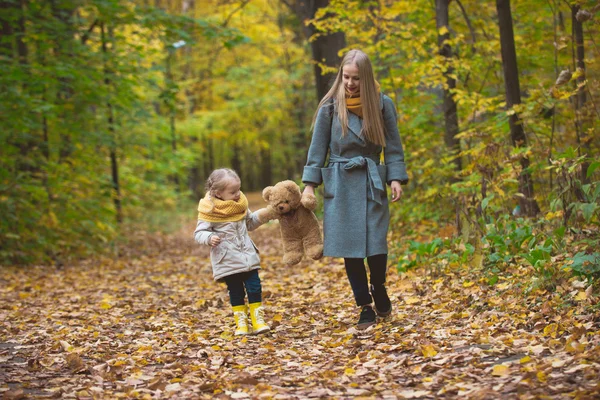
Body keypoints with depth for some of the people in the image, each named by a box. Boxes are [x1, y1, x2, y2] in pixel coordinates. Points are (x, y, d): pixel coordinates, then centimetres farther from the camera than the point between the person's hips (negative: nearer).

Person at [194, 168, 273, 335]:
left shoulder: (240, 205, 8)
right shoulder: (210, 210, -10)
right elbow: (199, 232, -11)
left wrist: (260, 217, 7)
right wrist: (209, 238, -31)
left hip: (248, 256, 4)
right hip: (228, 260, -4)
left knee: (255, 288, 0)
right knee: (236, 291, 3)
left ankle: (258, 320, 10)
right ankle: (241, 323, 14)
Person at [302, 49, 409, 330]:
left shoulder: (382, 105, 1)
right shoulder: (330, 107, -1)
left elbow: (393, 146, 5)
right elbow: (317, 148, 3)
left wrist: (396, 178, -6)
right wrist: (310, 185, -1)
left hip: (372, 183, 0)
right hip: (340, 185, 0)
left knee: (376, 243, -7)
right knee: (349, 246, -1)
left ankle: (378, 289, 24)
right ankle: (365, 308, 12)